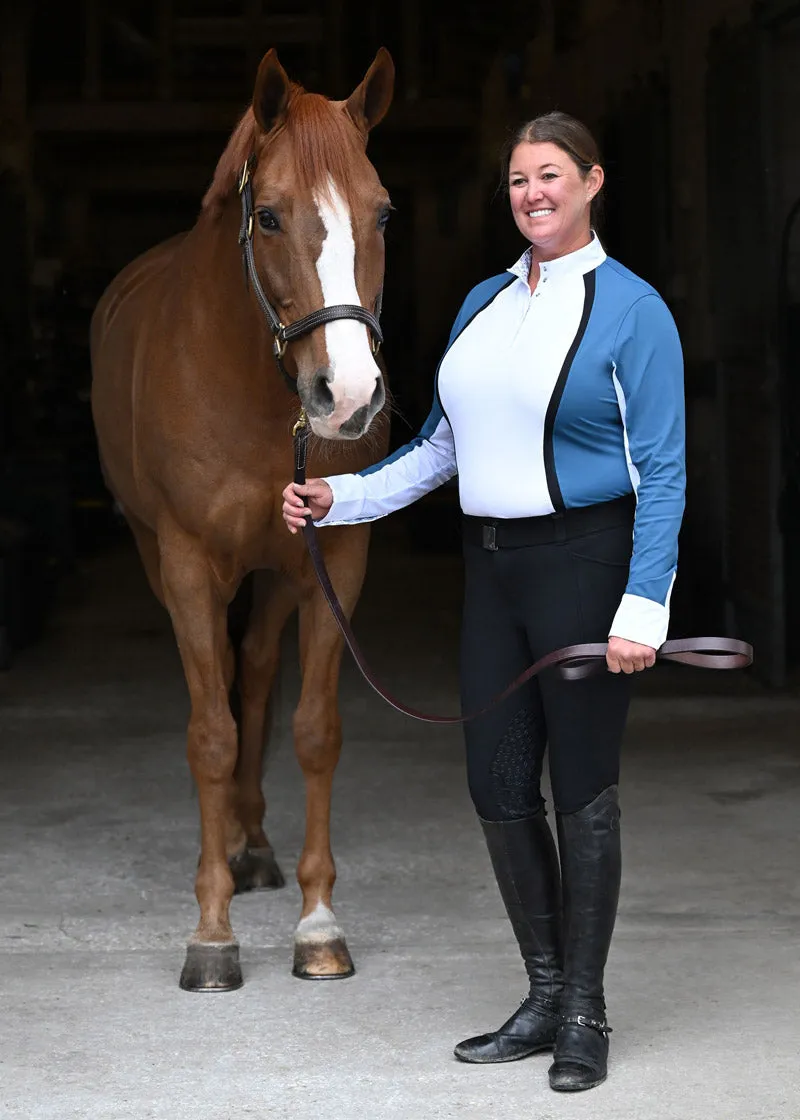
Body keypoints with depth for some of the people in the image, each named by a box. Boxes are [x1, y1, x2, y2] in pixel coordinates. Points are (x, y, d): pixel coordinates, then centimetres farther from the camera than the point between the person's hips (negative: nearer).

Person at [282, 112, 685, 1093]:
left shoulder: (631, 310, -9)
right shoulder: (483, 304, 12)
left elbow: (662, 471, -11)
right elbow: (443, 444, 19)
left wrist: (642, 606, -19)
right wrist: (341, 498, 9)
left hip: (584, 560, -7)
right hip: (493, 567, 7)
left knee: (582, 786, 1)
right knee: (498, 783, 8)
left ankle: (585, 1014, 14)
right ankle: (545, 998, 22)